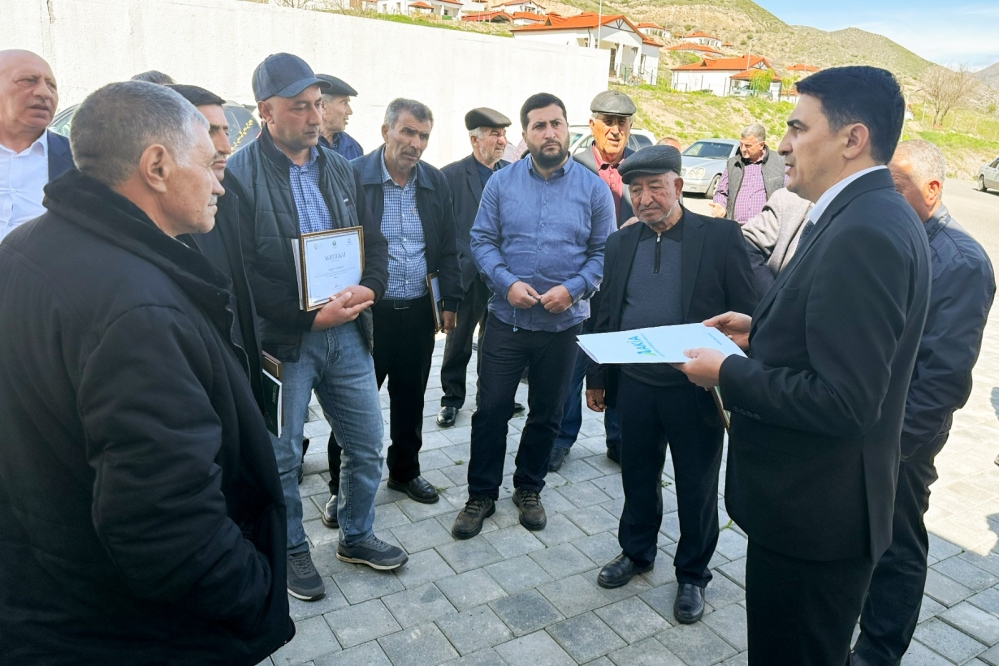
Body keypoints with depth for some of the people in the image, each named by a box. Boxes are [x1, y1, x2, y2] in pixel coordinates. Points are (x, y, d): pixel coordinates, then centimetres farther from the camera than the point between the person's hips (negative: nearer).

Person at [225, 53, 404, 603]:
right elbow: (242, 272, -14)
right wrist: (310, 315, -17)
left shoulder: (340, 169, 10)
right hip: (281, 340, -5)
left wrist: (366, 290, -9)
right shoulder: (239, 175, -10)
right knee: (281, 457, 10)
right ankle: (292, 551, 33)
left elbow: (374, 242, 11)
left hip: (348, 331, 6)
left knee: (367, 447, 14)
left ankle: (356, 536, 37)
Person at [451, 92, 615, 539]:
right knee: (491, 409, 4)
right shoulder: (502, 182, 0)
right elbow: (482, 241, 0)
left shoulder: (593, 188, -1)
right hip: (506, 318, 0)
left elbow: (603, 252, 0)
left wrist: (573, 289, -16)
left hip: (564, 323, 1)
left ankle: (529, 489, 34)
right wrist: (507, 282, -17)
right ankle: (481, 494, 22)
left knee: (547, 414, 14)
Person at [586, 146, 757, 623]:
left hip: (697, 389, -3)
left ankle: (692, 574, 33)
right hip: (635, 387, 4)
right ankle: (636, 552, 42)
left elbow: (746, 314, -7)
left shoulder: (720, 236, -6)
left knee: (697, 488, 12)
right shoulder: (620, 243, 7)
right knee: (637, 477, 19)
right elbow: (605, 317, 12)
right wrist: (597, 378, 12)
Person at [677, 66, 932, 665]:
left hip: (813, 511, -10)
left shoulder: (863, 233, -26)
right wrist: (762, 331, 7)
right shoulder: (875, 217, 6)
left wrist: (728, 374, -19)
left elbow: (844, 400, -30)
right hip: (820, 500, 10)